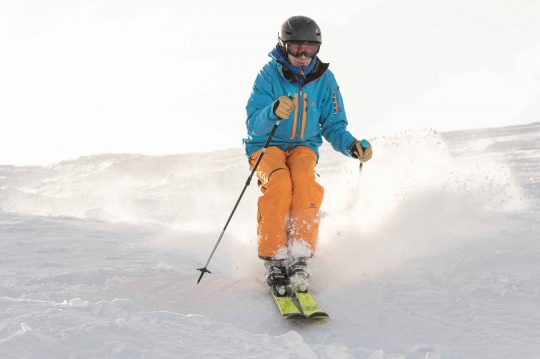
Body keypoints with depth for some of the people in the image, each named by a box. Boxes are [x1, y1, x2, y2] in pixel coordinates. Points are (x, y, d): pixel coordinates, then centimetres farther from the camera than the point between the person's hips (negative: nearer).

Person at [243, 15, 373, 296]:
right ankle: (273, 260, -24)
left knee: (305, 184, -31)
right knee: (279, 184, -32)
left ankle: (299, 258, -28)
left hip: (303, 147, 2)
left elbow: (333, 126, 4)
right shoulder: (269, 76, -11)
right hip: (266, 146, -2)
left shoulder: (324, 80, -1)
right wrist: (273, 112, -40)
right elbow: (253, 124, -18)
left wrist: (352, 146, -17)